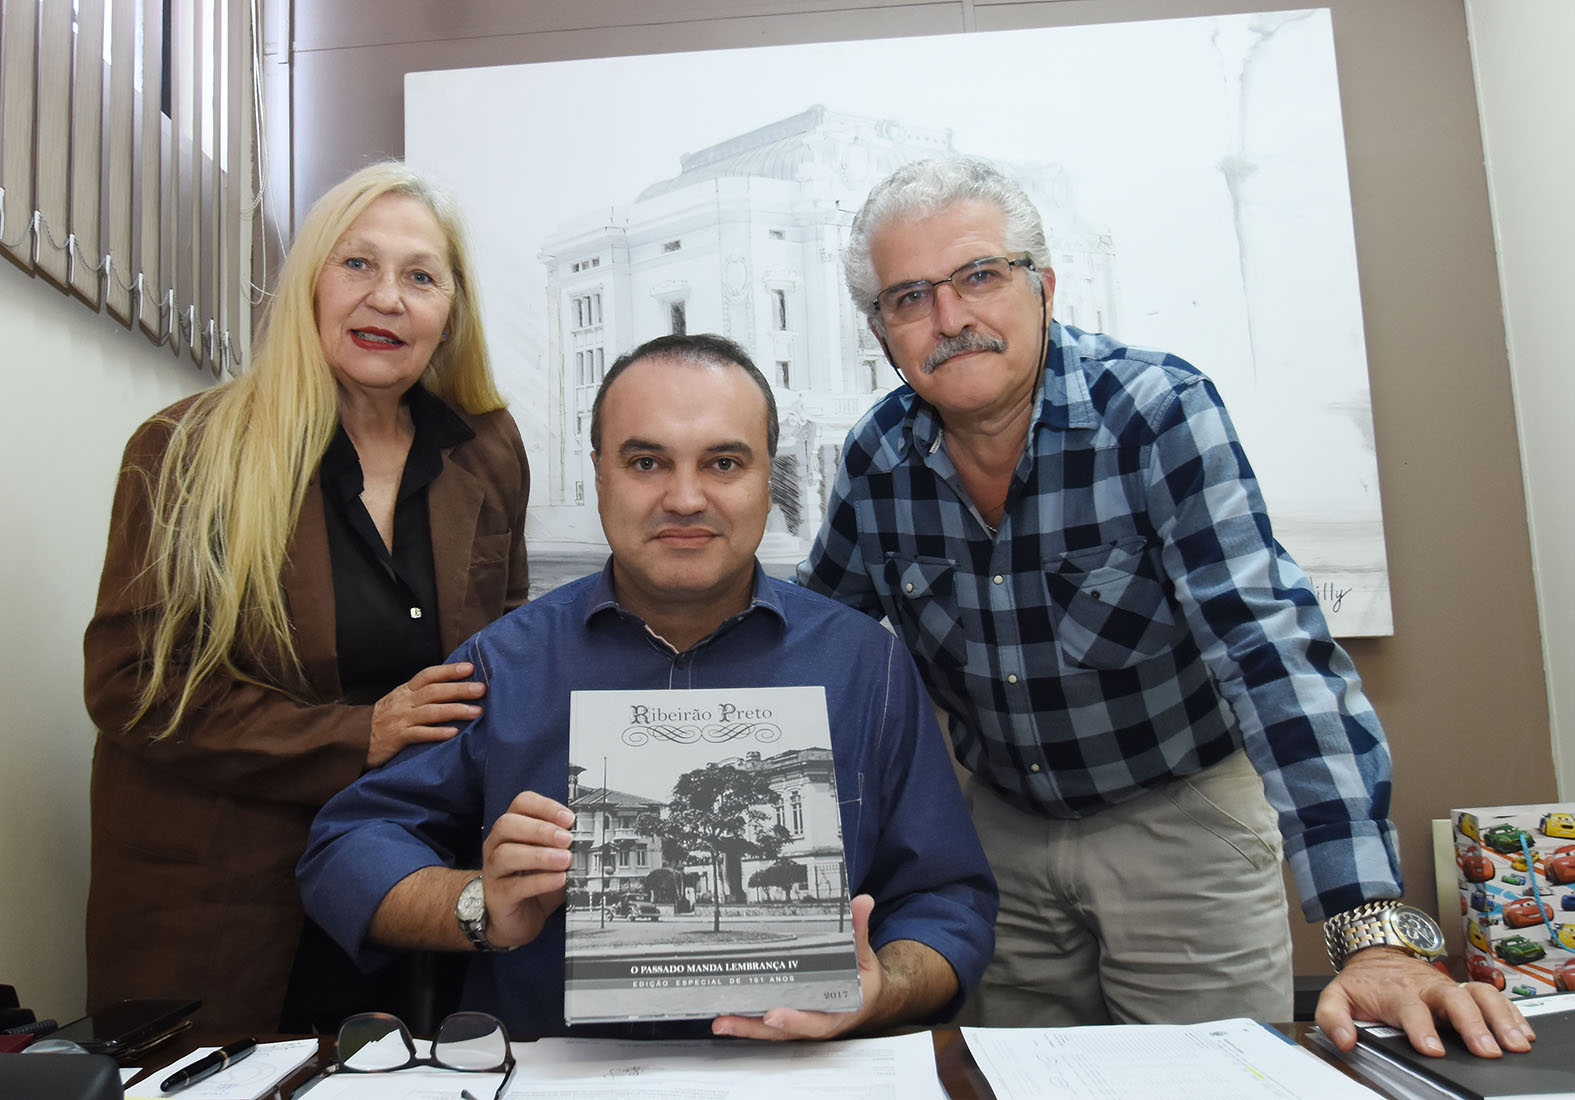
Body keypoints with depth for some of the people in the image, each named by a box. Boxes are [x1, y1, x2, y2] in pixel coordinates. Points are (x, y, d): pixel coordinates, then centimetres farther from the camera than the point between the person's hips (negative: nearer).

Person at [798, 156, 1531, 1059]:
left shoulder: (1162, 414, -22)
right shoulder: (876, 459, -10)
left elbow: (1271, 651, -30)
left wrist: (1374, 935, -37)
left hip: (1184, 823, -3)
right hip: (1001, 829, 4)